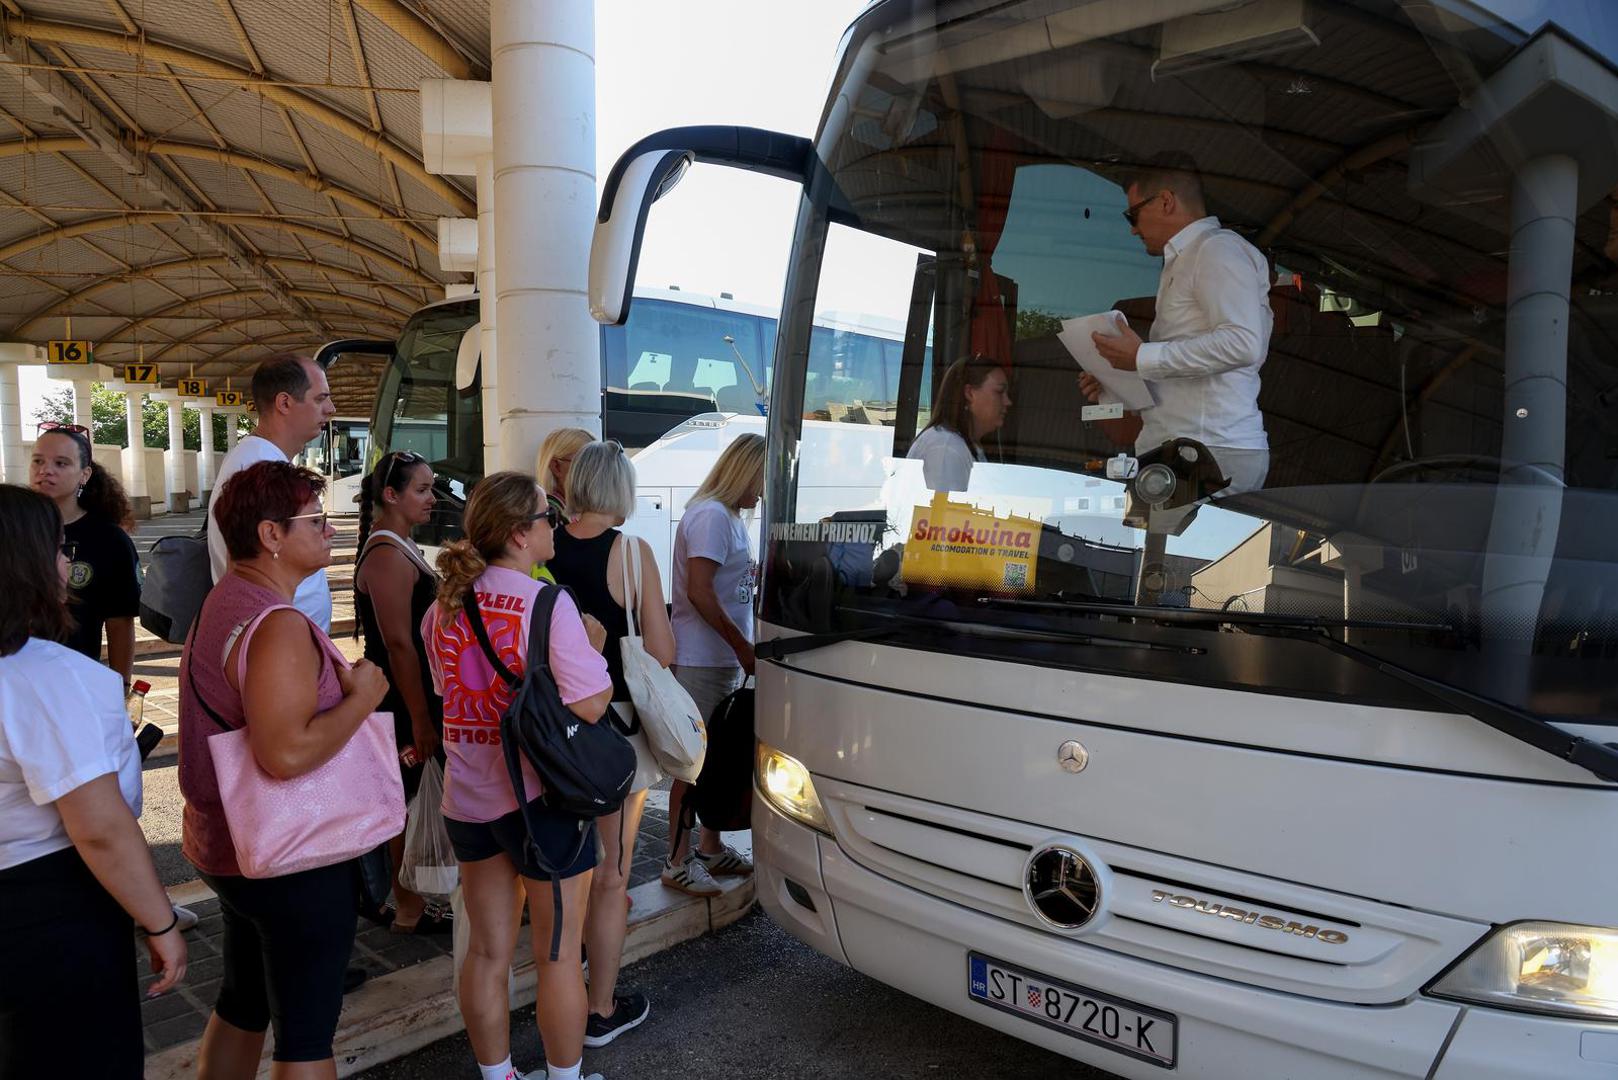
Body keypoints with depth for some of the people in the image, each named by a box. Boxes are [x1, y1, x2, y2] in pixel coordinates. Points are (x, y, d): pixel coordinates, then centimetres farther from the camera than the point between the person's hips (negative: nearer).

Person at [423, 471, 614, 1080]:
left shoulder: (443, 606, 2)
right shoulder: (548, 603, -19)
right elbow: (590, 705, -21)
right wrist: (594, 644, -3)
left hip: (466, 796, 6)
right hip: (540, 796, -6)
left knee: (487, 951, 19)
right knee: (559, 955, 11)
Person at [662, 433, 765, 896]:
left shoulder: (730, 517, 16)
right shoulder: (711, 515, -16)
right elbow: (699, 592, -22)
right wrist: (743, 645, -19)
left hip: (726, 658, 10)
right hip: (702, 660, -10)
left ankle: (711, 848, 28)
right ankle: (678, 862, 8)